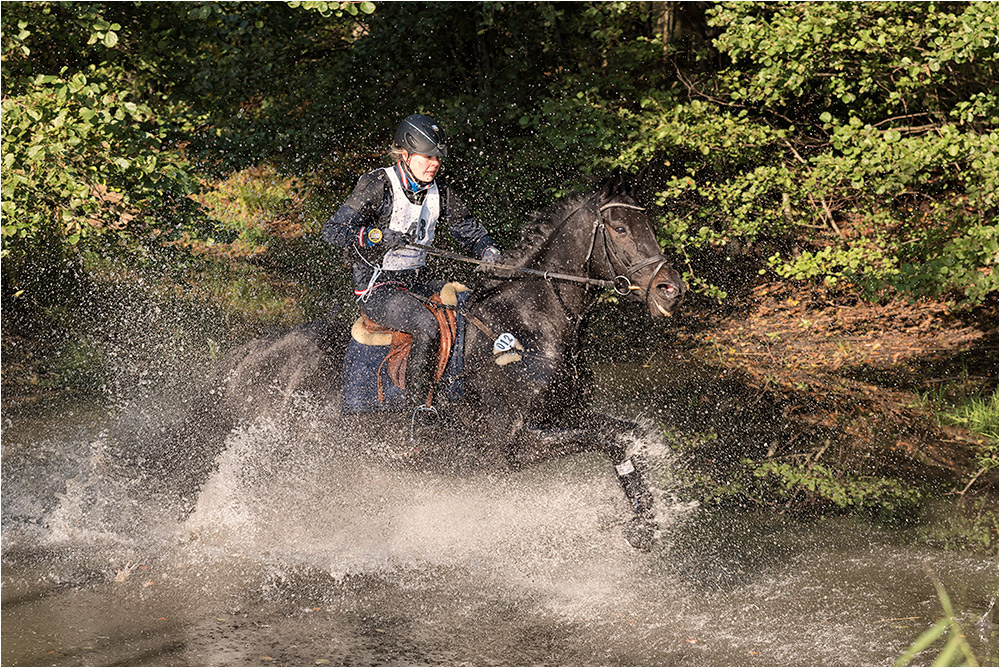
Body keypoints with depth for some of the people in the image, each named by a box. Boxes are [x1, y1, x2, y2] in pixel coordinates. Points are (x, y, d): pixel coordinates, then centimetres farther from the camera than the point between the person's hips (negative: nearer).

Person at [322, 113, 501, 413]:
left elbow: (468, 228, 18)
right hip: (377, 289, -7)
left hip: (418, 282, 7)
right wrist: (377, 236, -31)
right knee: (427, 325, -33)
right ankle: (418, 410, -23)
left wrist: (487, 250, -6)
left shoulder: (439, 193, 8)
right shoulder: (377, 186, -11)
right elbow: (331, 231, -15)